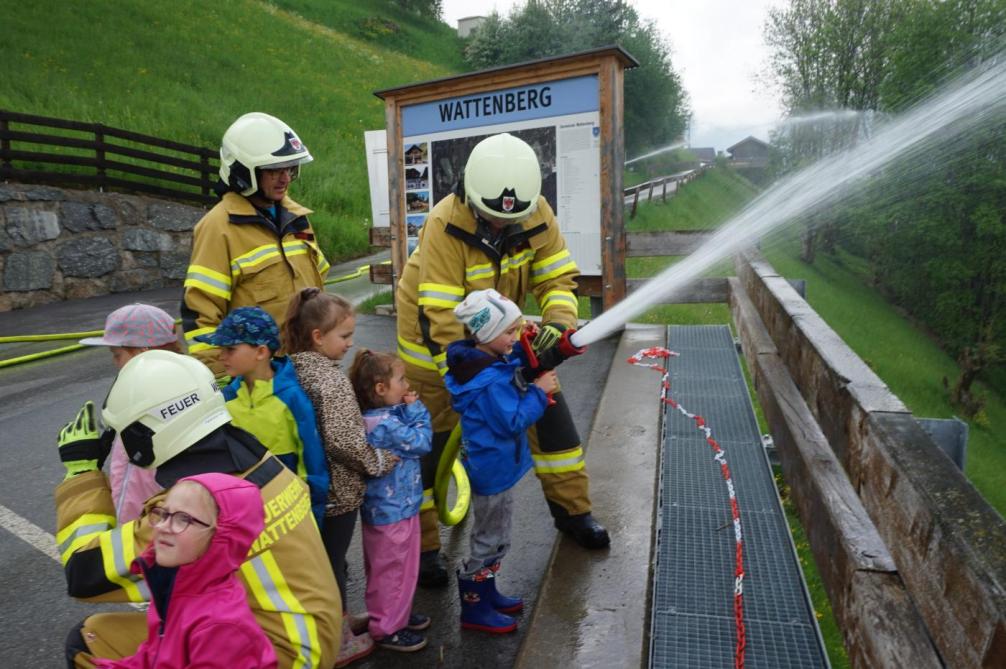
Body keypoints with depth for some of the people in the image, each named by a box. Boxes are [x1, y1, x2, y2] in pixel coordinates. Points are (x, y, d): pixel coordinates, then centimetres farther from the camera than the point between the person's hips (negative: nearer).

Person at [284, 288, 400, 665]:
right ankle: (336, 644, 26)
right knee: (332, 563, 8)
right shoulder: (332, 379, -24)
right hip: (337, 490, -8)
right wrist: (380, 462, -15)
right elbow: (341, 441, -29)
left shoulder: (294, 367, 1)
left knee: (322, 560, 22)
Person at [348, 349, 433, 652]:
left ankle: (397, 614, 42)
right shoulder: (387, 424, -29)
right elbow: (421, 442, -21)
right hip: (393, 510, -10)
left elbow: (408, 436, 8)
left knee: (388, 568, 24)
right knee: (394, 569, 7)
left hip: (387, 507, 10)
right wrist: (416, 410, -13)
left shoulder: (383, 415, 2)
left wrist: (408, 410, -5)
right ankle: (386, 629, 23)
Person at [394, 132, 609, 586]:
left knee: (547, 405, 3)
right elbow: (439, 316, -33)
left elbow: (557, 277, -12)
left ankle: (571, 509, 23)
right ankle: (420, 546, 15)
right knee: (428, 437, -3)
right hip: (435, 330, -4)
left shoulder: (537, 213, -17)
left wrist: (558, 323, -32)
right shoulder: (446, 225, -31)